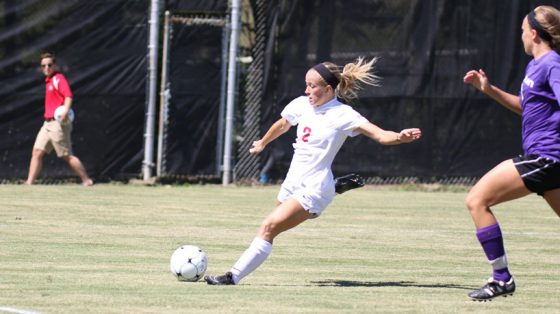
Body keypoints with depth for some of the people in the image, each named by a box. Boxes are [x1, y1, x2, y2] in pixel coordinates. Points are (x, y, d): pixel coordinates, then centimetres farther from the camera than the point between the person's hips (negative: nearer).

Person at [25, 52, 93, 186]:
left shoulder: (59, 79, -10)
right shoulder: (48, 81, 17)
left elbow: (68, 96, -24)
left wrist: (65, 111, -41)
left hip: (58, 124, -9)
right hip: (48, 124, 9)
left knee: (67, 156, -5)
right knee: (36, 152, 1)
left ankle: (86, 180, 4)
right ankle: (29, 184, -1)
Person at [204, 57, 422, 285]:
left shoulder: (343, 115, -14)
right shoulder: (301, 105, 5)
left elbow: (380, 135, -24)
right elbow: (282, 125, 27)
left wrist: (400, 137, -45)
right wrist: (262, 143, 44)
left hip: (313, 189, -8)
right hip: (293, 182, 8)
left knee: (269, 227, -18)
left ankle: (234, 277, -18)